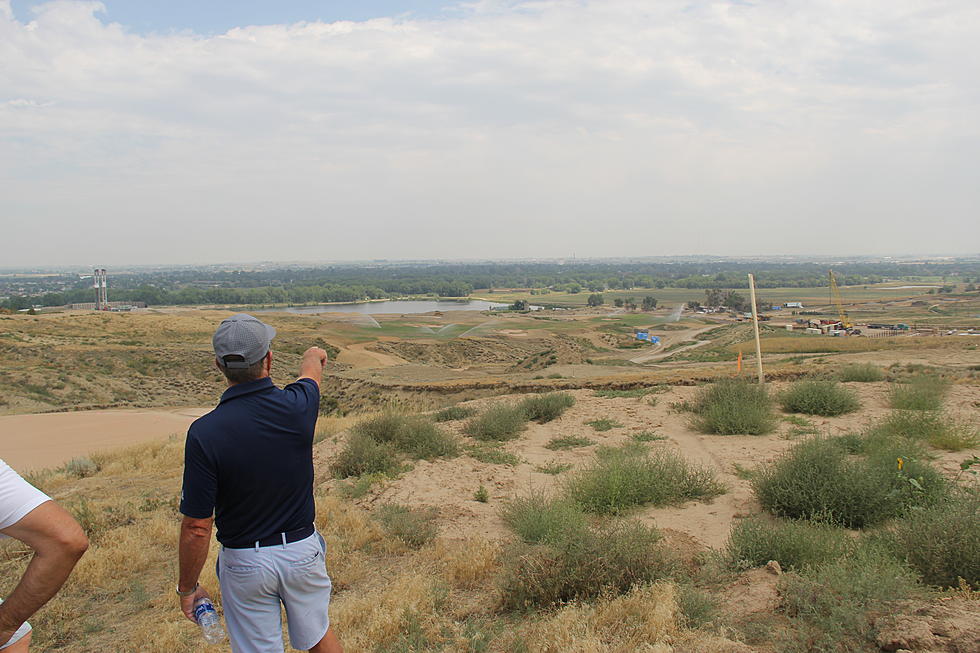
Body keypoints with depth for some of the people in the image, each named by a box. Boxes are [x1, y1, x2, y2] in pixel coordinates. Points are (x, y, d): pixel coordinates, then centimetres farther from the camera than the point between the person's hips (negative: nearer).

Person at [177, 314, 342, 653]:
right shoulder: (297, 406, -15)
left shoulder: (204, 433, -22)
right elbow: (312, 371, 12)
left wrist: (187, 588, -1)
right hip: (303, 550, 2)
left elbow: (197, 527, -18)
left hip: (245, 563, -2)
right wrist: (314, 355, 37)